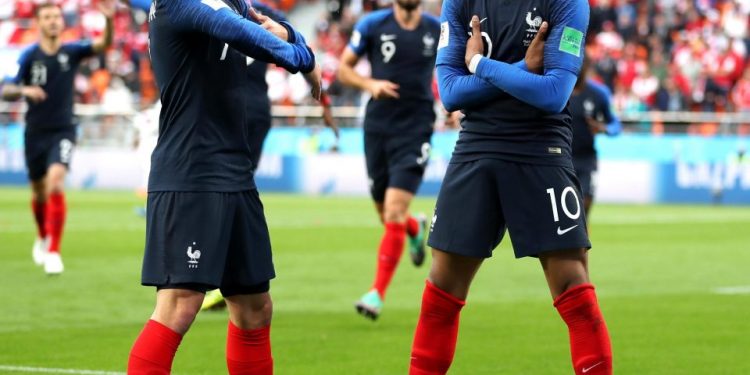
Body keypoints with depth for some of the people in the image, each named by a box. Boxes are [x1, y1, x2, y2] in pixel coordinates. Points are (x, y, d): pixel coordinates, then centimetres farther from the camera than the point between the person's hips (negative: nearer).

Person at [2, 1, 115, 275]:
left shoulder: (71, 52, -4)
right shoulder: (29, 56, -5)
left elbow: (103, 44, -19)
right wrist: (24, 90, -29)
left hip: (63, 131, -1)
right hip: (35, 133, 1)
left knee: (56, 182, -22)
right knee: (39, 192, 14)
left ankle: (53, 252, -20)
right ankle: (42, 238, 44)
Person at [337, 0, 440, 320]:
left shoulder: (437, 30, 2)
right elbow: (343, 68, 4)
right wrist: (370, 84, -15)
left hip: (415, 129, -1)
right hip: (378, 128, 1)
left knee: (394, 212, -14)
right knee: (387, 216, 9)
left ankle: (378, 293, -10)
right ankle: (416, 228, 47)